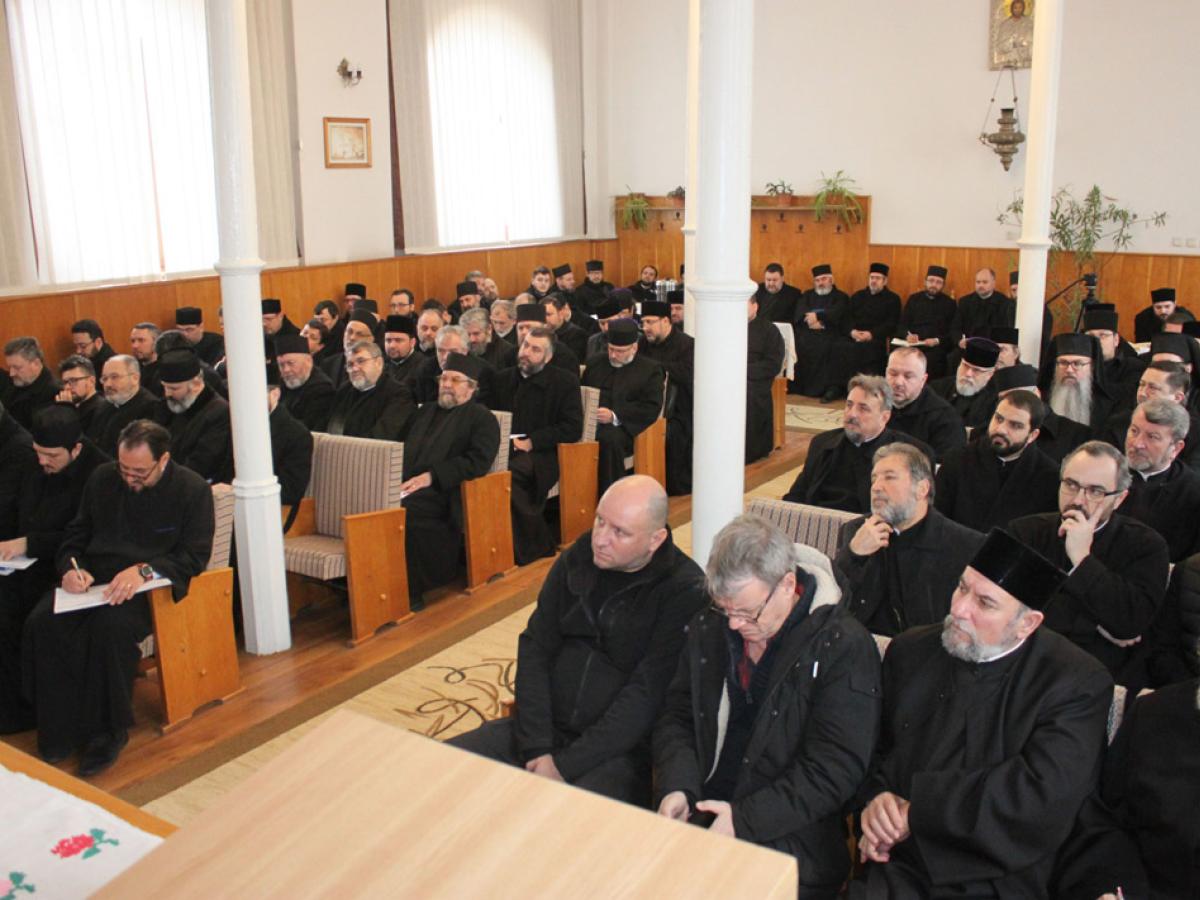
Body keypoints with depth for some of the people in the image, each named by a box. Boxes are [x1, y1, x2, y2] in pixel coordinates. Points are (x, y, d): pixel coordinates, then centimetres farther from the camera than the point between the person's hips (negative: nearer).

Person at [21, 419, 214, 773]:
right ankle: (60, 730, -10)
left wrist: (143, 570, -22)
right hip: (93, 577, 5)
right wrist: (71, 567, -4)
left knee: (111, 626, -35)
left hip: (152, 585, -5)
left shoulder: (193, 489, -3)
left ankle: (109, 731, -15)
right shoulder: (103, 478, 12)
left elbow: (195, 557, -7)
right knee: (41, 623, -23)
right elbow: (75, 534, 18)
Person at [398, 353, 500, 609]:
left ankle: (410, 595, -23)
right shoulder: (426, 411, 29)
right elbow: (400, 445, 25)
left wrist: (431, 476, -18)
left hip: (443, 493, -6)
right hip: (407, 487, 6)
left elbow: (478, 462, -8)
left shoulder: (481, 418, 7)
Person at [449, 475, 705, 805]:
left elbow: (647, 695, -16)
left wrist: (565, 765, -17)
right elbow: (535, 650, 2)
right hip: (546, 727, 5)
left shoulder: (685, 591, -12)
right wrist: (536, 750, -9)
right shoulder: (577, 560, 3)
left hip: (619, 749, -5)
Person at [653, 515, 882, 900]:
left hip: (787, 843, -4)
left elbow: (834, 769, -15)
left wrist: (745, 820, -19)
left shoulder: (845, 648, -11)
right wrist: (677, 787, -6)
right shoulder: (708, 627, 7)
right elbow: (676, 716, 13)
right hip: (697, 814, 4)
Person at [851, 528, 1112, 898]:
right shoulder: (910, 651, 5)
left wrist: (915, 810, -15)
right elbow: (874, 743, 14)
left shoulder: (1079, 684, -7)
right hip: (897, 865, 2)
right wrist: (875, 797, -8)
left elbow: (1043, 794, -18)